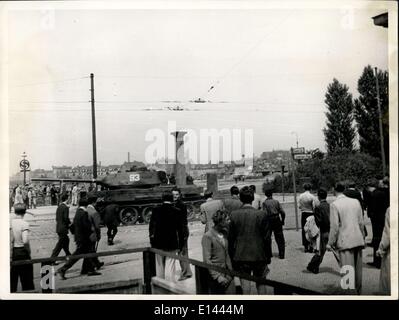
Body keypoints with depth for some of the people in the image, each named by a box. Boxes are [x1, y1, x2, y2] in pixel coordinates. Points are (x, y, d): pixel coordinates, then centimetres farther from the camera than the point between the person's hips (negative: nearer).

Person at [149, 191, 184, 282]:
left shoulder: (156, 210, -3)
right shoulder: (176, 212, -7)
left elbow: (151, 226, 0)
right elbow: (180, 230, -5)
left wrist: (152, 241, 10)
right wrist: (181, 245, 2)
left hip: (158, 243, 2)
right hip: (172, 244, -2)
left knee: (159, 267, 16)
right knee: (170, 268, 0)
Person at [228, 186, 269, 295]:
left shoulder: (234, 215, -5)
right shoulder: (261, 214, -7)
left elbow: (231, 239, -1)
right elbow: (266, 237, -4)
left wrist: (231, 258, 8)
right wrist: (267, 259, 5)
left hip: (241, 256, 0)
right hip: (259, 256, 0)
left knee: (245, 282, 3)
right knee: (261, 283, 16)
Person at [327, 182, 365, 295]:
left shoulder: (334, 205, -11)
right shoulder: (356, 202, 5)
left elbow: (334, 226, -13)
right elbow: (361, 223, 10)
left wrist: (330, 243, -4)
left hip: (345, 242, -6)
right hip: (358, 240, 6)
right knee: (357, 268, 18)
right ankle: (358, 291, 32)